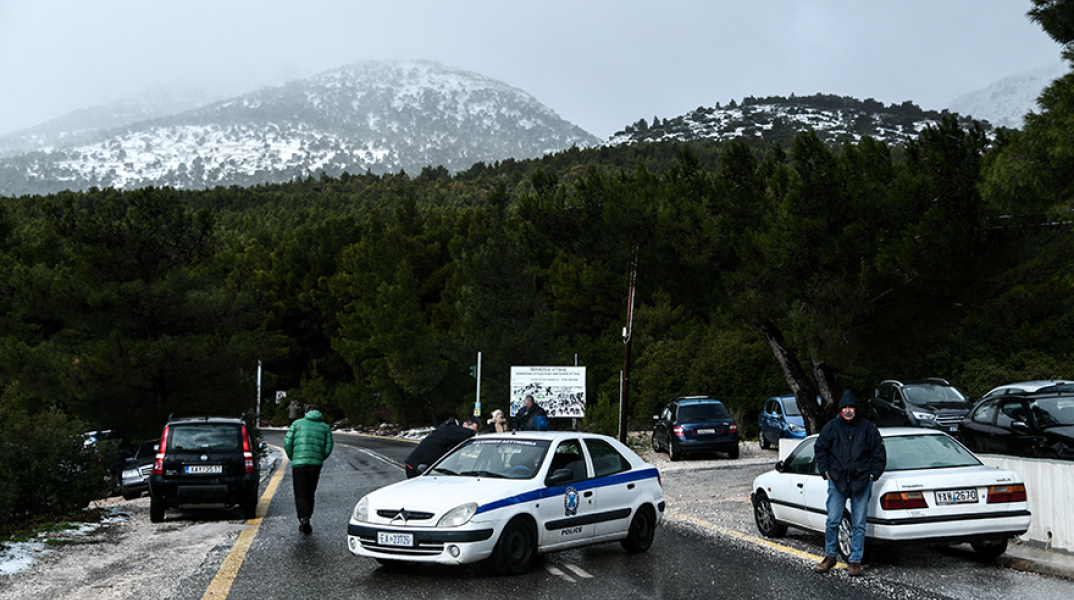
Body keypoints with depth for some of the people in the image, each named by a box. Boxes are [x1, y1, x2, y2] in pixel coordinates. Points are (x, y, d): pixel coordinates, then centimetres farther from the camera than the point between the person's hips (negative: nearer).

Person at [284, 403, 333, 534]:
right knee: (310, 494, 14)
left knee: (300, 495, 0)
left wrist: (292, 458, 13)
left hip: (298, 464, -1)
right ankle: (306, 521, 14)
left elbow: (287, 442, 0)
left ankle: (303, 518, -22)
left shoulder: (297, 423, 8)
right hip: (315, 465, 1)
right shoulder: (325, 427, 12)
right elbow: (328, 448, 3)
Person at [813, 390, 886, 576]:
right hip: (837, 482, 0)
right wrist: (826, 471, 4)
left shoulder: (867, 428, 3)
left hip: (861, 483, 0)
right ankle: (830, 557, 16)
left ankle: (855, 561, 12)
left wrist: (872, 474, 0)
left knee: (859, 524, 4)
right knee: (832, 521, 0)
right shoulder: (831, 427, 4)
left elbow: (879, 453, 9)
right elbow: (820, 449, 12)